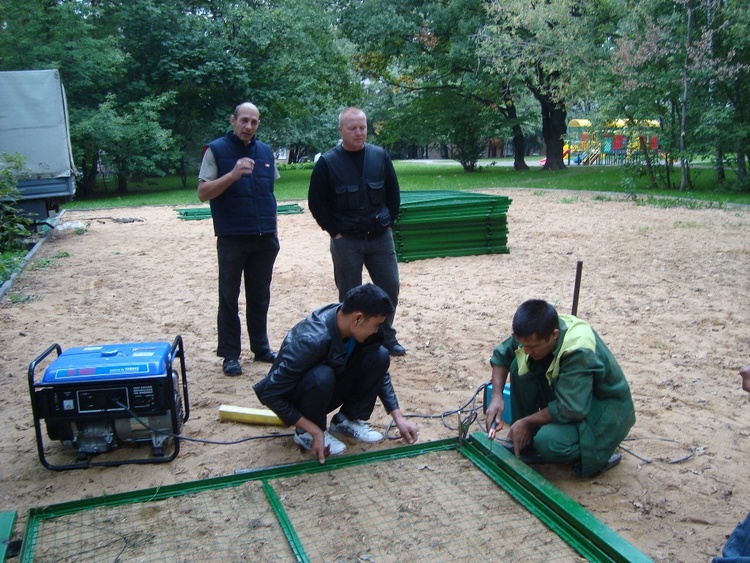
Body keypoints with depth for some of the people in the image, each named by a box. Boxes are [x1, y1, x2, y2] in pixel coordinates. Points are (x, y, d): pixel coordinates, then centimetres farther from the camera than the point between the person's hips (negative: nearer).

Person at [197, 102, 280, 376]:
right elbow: (203, 192, -10)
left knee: (260, 297, 12)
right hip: (232, 240, -4)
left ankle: (260, 347, 23)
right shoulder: (216, 150, -4)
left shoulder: (266, 151, 10)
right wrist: (233, 174, -25)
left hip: (265, 239, 4)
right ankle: (230, 354, 11)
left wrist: (272, 229, 13)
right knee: (229, 298, 3)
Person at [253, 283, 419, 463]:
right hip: (295, 397, -5)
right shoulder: (311, 340, -36)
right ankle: (306, 433, -11)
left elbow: (380, 373, -1)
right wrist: (315, 431, -28)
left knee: (379, 357, -16)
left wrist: (398, 418, -8)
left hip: (327, 391, 6)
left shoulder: (353, 327, -16)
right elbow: (270, 395, -30)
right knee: (322, 376, -39)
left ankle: (348, 419, -1)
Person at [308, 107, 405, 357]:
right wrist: (334, 231, -6)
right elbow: (316, 202, -3)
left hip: (380, 237, 3)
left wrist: (388, 222, 3)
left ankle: (386, 336, 25)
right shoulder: (327, 162, -6)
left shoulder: (380, 156, 2)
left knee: (390, 287, 7)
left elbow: (393, 193, 11)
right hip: (346, 241, -3)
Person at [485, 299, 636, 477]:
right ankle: (525, 441, 2)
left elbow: (570, 409, -34)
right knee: (519, 366, -13)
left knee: (549, 443, -33)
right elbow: (501, 355, 1)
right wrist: (497, 396, -12)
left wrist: (527, 422, -21)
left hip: (604, 409, -7)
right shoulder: (536, 332, -15)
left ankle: (598, 452, 0)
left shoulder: (579, 352, -36)